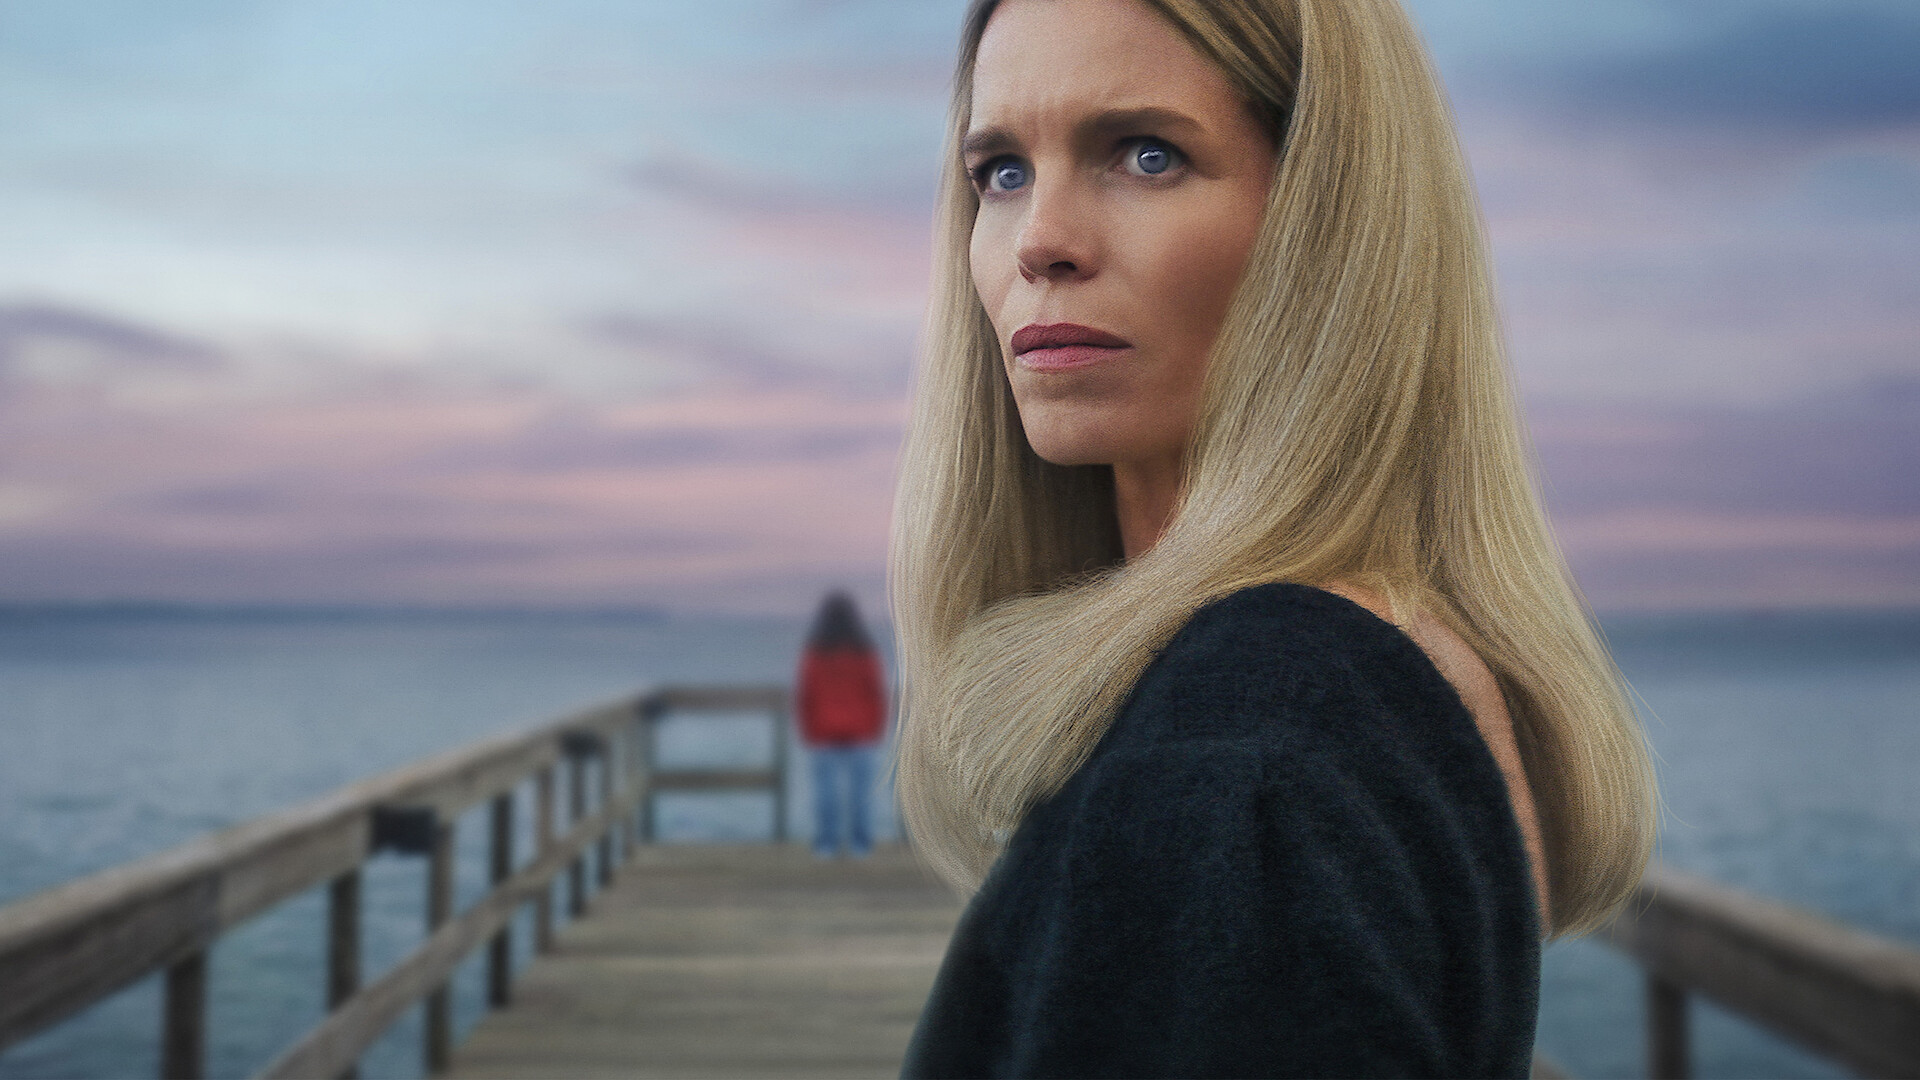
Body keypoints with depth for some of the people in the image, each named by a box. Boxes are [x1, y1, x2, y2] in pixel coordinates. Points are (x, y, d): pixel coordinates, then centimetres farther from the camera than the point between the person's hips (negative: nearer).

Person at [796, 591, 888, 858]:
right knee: (859, 788, 4)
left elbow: (806, 695, -5)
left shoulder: (813, 653, -6)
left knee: (826, 788, 2)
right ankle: (859, 843, 2)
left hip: (823, 734, 0)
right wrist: (877, 731, 7)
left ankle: (827, 843, 0)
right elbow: (877, 693, -3)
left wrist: (807, 735, 4)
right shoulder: (865, 653, -4)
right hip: (859, 733, 0)